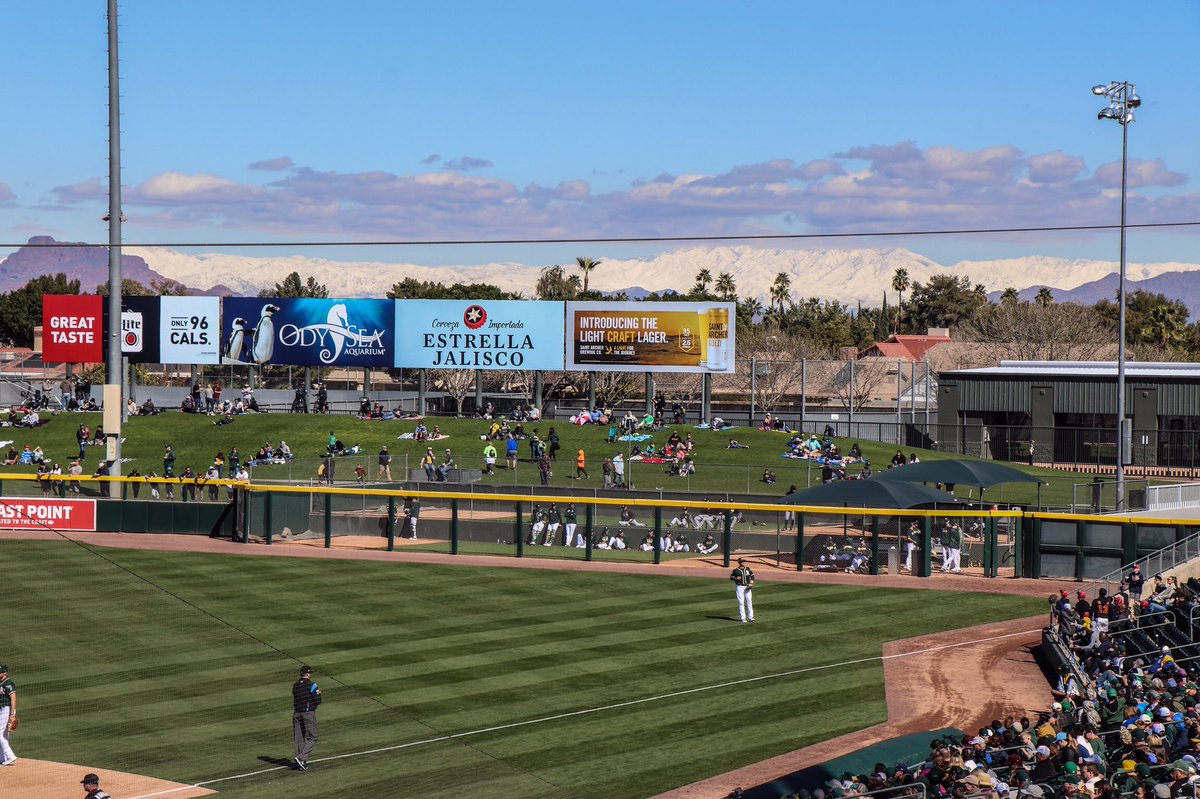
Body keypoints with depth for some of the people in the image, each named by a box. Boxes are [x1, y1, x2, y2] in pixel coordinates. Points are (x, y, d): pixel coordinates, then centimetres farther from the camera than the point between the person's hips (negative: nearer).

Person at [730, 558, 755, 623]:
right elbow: (731, 577, 3)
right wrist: (736, 578, -18)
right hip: (739, 587, -4)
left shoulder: (747, 569, 6)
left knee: (749, 601, 2)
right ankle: (743, 618, 2)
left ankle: (750, 617, 10)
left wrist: (751, 583, 0)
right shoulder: (736, 570, -5)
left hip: (747, 587, 4)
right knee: (741, 602, -3)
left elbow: (752, 575, 13)